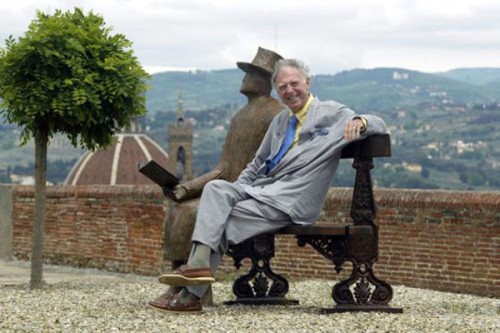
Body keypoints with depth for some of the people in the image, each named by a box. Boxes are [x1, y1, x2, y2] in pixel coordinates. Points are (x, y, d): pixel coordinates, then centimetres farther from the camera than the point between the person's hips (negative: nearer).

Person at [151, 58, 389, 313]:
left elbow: (379, 126, -3)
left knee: (225, 219, -20)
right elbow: (257, 164, 30)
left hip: (290, 202, -7)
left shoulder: (330, 113, 3)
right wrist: (233, 193, 16)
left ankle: (191, 295, -19)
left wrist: (360, 121, -27)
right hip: (261, 190, 7)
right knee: (215, 189, -18)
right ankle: (199, 261, -30)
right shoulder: (280, 120, 24)